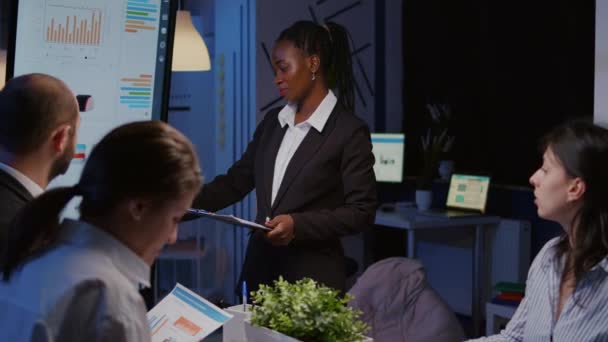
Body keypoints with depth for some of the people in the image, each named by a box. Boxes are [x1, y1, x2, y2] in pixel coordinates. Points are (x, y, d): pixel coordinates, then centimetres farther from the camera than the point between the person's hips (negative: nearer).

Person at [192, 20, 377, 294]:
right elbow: (235, 183, 13)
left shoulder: (349, 131, -9)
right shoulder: (273, 122, 10)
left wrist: (298, 225, -20)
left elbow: (362, 211, -11)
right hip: (260, 269, 6)